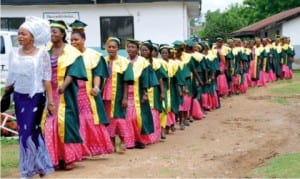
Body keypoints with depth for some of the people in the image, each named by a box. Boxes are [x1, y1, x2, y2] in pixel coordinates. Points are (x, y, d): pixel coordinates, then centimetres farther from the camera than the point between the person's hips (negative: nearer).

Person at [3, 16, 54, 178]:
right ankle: (40, 165, 20)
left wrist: (50, 100, -9)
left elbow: (46, 79, -6)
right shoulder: (14, 53, 7)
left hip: (36, 97, -4)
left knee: (28, 132, -6)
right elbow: (11, 77, 13)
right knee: (30, 132, 8)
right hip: (19, 97, 5)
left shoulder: (41, 54, -5)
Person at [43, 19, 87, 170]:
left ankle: (68, 158, 4)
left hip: (65, 94, -5)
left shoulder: (71, 52, -3)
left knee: (65, 123, -4)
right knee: (50, 124, 2)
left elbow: (72, 72, -14)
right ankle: (54, 158, 8)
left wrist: (64, 85, -31)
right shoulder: (47, 51, 11)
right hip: (49, 93, 5)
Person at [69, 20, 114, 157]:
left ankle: (93, 148, 12)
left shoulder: (93, 55, 3)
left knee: (91, 122, 1)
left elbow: (97, 73, -4)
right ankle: (80, 150, 3)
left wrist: (96, 87, -21)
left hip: (88, 94, -1)